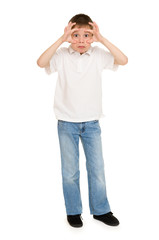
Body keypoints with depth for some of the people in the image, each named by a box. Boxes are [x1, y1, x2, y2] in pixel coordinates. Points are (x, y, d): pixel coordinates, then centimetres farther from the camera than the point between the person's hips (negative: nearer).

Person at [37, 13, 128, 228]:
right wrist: (61, 40, -26)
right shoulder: (62, 55, -7)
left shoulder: (98, 54, -4)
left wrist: (101, 39, -20)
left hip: (91, 123, 1)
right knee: (70, 171, 9)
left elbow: (123, 60, -16)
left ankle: (101, 210, 28)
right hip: (67, 123, -1)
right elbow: (41, 62, -23)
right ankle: (73, 211, 28)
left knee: (97, 168, 10)